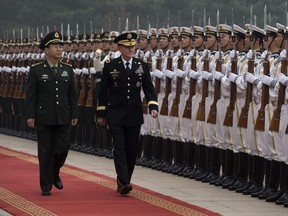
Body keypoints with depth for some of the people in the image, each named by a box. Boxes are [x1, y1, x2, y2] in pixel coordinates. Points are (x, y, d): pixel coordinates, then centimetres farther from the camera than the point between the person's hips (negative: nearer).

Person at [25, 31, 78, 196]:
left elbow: (72, 94, 10)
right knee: (46, 151, 1)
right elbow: (30, 94, -2)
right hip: (43, 118, -3)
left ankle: (54, 173, 29)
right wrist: (30, 116, -8)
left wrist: (74, 114, 6)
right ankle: (46, 185, 9)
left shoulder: (68, 69, 8)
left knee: (63, 148, 1)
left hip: (63, 118, 3)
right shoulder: (36, 70, -2)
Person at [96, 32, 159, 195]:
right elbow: (103, 91, 4)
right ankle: (124, 183, -17)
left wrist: (153, 106, -13)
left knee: (132, 150, 6)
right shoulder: (110, 67, 0)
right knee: (119, 148, -11)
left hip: (134, 115, 3)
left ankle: (123, 182, 18)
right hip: (115, 115, -3)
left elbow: (149, 88, 3)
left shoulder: (142, 66, 5)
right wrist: (101, 113, 3)